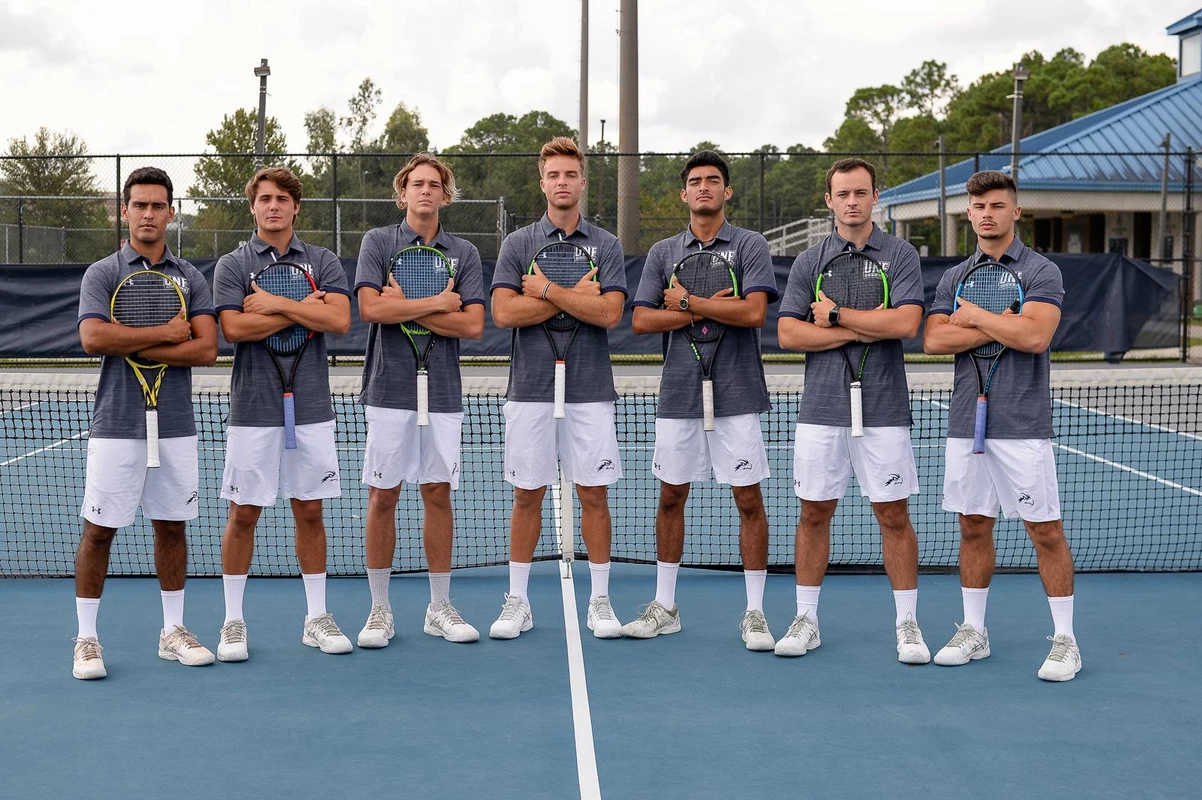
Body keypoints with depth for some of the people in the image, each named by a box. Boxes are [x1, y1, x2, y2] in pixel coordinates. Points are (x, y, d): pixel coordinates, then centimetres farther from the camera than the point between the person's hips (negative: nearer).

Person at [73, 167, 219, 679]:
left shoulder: (190, 278, 7)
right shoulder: (102, 273, 1)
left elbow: (206, 349, -5)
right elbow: (93, 338, -16)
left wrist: (135, 347, -12)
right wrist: (165, 332, -13)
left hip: (176, 425, 3)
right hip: (116, 424, -3)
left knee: (172, 525, 10)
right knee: (99, 529, 1)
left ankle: (173, 631, 21)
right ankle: (86, 638, 12)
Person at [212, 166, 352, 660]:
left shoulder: (323, 262, 7)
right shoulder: (232, 265, 3)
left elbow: (339, 320, -8)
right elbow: (235, 328, -12)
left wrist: (277, 302, -12)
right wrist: (303, 310, -11)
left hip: (311, 408, 1)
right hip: (253, 410, -1)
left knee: (310, 511, 8)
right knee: (243, 514, 3)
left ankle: (317, 618, 17)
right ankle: (233, 622, 14)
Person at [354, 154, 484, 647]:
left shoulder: (464, 253, 9)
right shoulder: (378, 242, 4)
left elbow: (472, 325, -3)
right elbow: (371, 308, -11)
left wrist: (406, 306, -8)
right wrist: (436, 303, -8)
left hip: (443, 392, 2)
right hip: (390, 389, -2)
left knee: (438, 494, 6)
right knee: (383, 496, 1)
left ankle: (439, 608, 16)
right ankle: (380, 609, 11)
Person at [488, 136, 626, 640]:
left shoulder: (606, 245, 5)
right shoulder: (518, 243, 5)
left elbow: (609, 312, -10)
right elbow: (504, 312, -9)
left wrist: (546, 289, -11)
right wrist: (575, 295, -10)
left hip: (591, 390, 0)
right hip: (530, 389, 0)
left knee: (594, 495, 4)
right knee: (527, 496, 5)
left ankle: (600, 600, 14)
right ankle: (517, 602, 15)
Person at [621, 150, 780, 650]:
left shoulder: (750, 246, 1)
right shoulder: (662, 252, 11)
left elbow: (753, 311, -14)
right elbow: (642, 320, 1)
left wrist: (687, 300, -9)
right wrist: (703, 311, -9)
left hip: (737, 395, -3)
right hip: (678, 395, 3)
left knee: (748, 500, -1)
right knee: (671, 497, 9)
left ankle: (755, 613, 9)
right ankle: (664, 608, 20)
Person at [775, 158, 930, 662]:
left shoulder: (901, 255, 2)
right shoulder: (809, 262, 7)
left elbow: (906, 323, -13)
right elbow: (788, 334, -4)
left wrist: (837, 315, -9)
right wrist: (862, 331, -10)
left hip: (884, 410, -2)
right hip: (821, 409, 2)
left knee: (893, 515, 3)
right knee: (814, 512, 7)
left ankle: (907, 624, 14)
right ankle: (806, 620, 18)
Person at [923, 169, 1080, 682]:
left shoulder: (1041, 271, -2)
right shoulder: (954, 278, 12)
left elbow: (1034, 336, -18)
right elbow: (933, 340, -3)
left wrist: (974, 315, -8)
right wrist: (1001, 326, -11)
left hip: (1022, 425, -4)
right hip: (966, 423, 5)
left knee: (1045, 529, -1)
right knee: (973, 526, 10)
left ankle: (1065, 640, 8)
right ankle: (973, 631, 21)